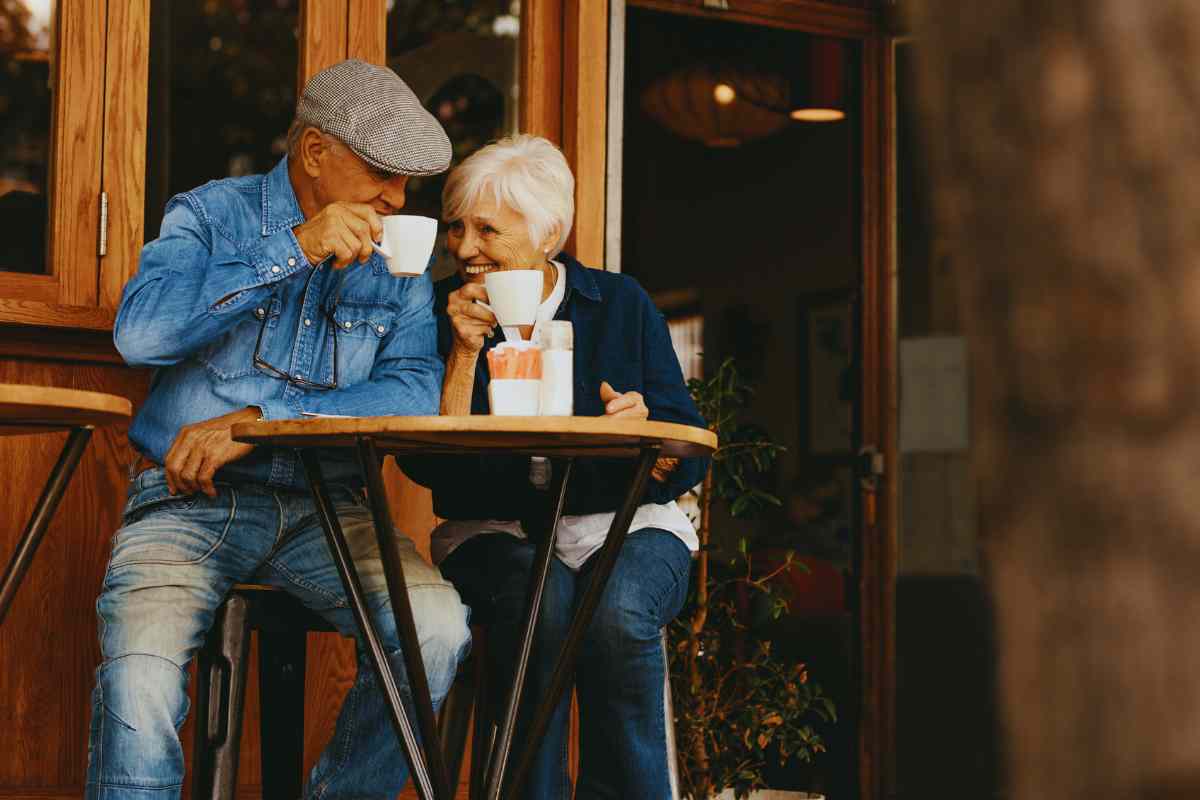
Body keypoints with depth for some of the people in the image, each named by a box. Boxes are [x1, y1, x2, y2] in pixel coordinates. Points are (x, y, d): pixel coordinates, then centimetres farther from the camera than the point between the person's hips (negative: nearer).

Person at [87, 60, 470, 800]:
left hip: (323, 507, 3)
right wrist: (294, 249, -17)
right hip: (189, 497, -2)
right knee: (141, 669, -31)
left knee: (439, 627, -24)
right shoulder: (212, 215, 5)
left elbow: (417, 391, -5)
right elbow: (141, 331, -14)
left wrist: (258, 421, -15)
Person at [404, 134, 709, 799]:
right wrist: (464, 350, -12)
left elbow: (689, 464, 1)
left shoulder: (620, 303, 4)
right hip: (496, 531, 0)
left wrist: (647, 432, -21)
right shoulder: (445, 312, 4)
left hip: (623, 522, 0)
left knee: (618, 618, -33)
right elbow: (429, 465, -6)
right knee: (541, 605, -34)